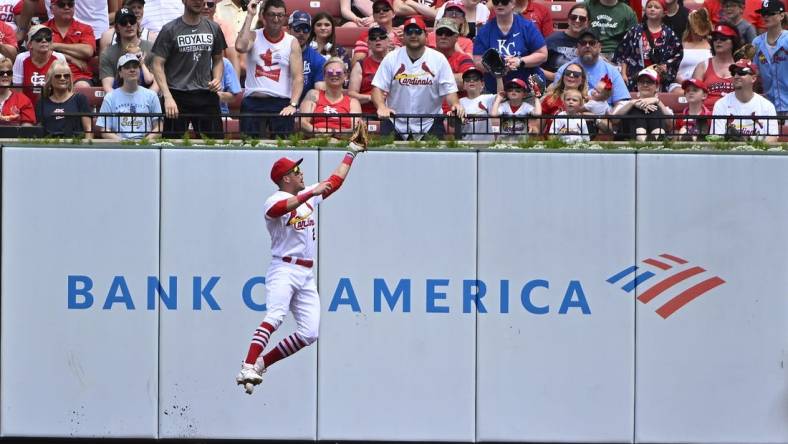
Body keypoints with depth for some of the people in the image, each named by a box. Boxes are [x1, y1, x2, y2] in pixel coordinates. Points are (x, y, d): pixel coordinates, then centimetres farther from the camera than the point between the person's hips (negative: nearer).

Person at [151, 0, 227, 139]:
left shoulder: (213, 28, 9)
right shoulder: (170, 30, -2)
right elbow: (158, 64, -4)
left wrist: (217, 79, -1)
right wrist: (168, 97, -14)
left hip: (206, 96, 3)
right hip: (178, 96, -3)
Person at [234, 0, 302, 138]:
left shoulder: (292, 42, 4)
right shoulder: (253, 37, 6)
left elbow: (298, 77, -3)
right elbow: (240, 47, -18)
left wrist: (293, 105, -18)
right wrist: (250, 16, -12)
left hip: (281, 103, 0)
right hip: (252, 102, 0)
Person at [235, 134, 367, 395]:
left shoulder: (309, 196, 19)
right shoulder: (275, 201, -5)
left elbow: (335, 181, 29)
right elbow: (282, 207, -30)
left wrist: (351, 152, 30)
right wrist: (311, 193, -38)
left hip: (306, 275, 8)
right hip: (283, 270, -8)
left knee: (310, 333, -5)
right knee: (275, 316, -30)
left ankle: (262, 363, 4)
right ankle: (247, 369, -42)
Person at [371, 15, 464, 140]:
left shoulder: (438, 59, 0)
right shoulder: (391, 58, 0)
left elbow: (449, 89, -2)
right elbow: (378, 87, -4)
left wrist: (455, 105, -23)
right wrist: (381, 106, -23)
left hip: (429, 125, 0)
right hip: (395, 124, 0)